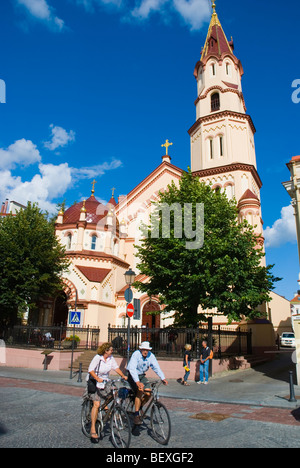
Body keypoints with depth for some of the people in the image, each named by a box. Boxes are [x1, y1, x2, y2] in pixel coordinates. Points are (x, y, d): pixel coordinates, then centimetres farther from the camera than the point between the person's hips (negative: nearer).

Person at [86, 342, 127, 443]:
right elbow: (91, 370, -23)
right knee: (96, 404, -15)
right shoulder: (97, 358, -19)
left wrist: (123, 376, -14)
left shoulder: (111, 358, -3)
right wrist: (98, 379, -37)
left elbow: (116, 367, -1)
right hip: (94, 382, -6)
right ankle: (93, 429, -7)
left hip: (105, 382, 6)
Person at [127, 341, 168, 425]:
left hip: (142, 376, 5)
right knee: (140, 392, -25)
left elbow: (156, 367, -10)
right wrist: (137, 382, -47)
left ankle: (139, 407, 17)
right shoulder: (136, 354, -25)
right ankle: (136, 416, -15)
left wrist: (163, 379, -24)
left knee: (148, 393, -10)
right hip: (133, 376, -5)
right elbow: (132, 369, -35)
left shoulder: (151, 355, -12)